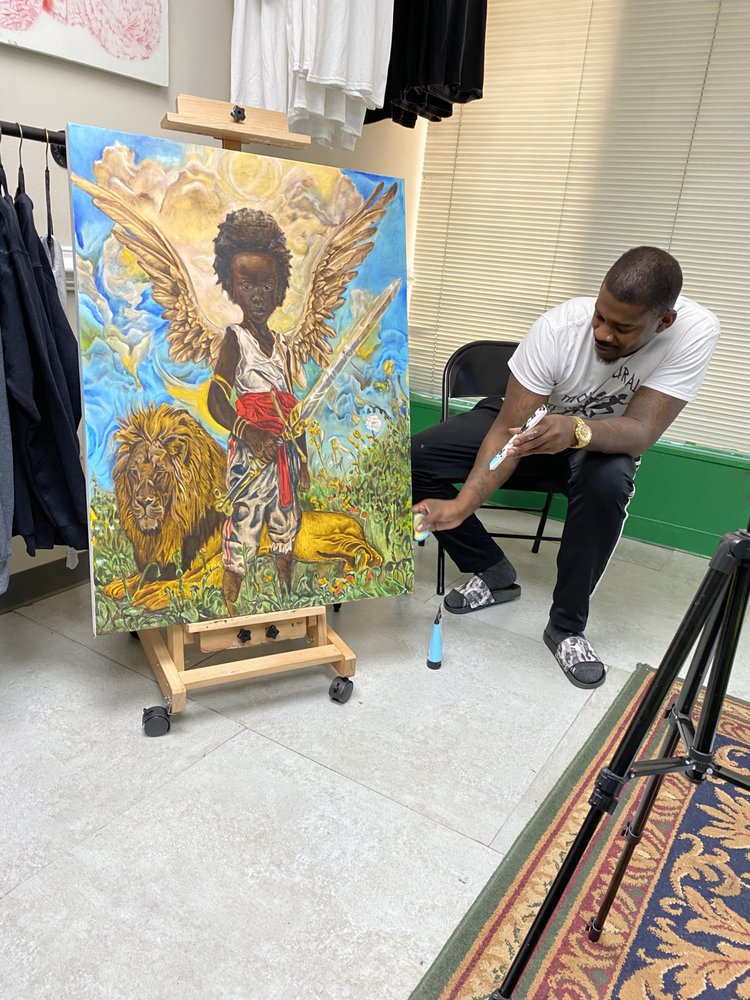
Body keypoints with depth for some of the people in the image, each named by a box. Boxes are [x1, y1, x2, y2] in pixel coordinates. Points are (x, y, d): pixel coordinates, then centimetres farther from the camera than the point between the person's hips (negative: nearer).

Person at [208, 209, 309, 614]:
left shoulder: (281, 344, 13)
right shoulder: (235, 338, -5)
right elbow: (216, 401, -14)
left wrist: (303, 459, 15)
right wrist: (250, 434, -27)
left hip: (285, 453, 7)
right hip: (250, 451, -6)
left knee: (286, 527, 15)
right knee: (243, 524, -6)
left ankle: (287, 598, 29)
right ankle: (229, 607, 5)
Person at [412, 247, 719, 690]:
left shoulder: (695, 331, -27)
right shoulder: (557, 328, -29)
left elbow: (642, 430, -33)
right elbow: (508, 430, -29)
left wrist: (577, 430, -55)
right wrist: (461, 505, -42)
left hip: (605, 441, -1)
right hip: (530, 422, 1)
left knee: (608, 483, -39)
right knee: (417, 457, -17)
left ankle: (567, 625, -16)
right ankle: (494, 571, 2)